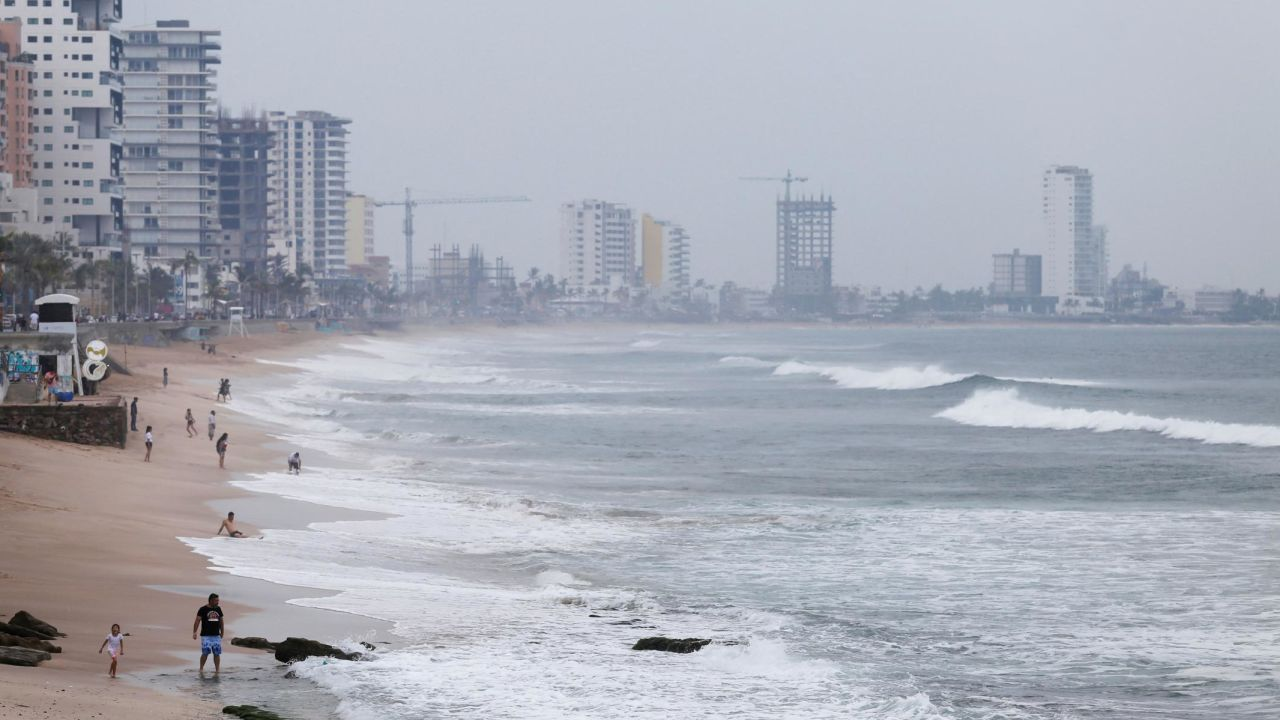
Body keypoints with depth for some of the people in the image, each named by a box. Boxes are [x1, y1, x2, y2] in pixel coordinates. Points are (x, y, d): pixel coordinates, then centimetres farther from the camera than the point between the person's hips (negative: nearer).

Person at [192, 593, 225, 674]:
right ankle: (201, 668, 5)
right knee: (205, 653, -10)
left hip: (216, 635, 4)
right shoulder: (203, 610, -4)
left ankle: (217, 669, 7)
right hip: (206, 635, -4)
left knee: (217, 653, 1)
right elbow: (197, 621, -6)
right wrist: (194, 632, -14)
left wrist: (222, 632, 22)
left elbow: (221, 621, 20)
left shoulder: (218, 609, 11)